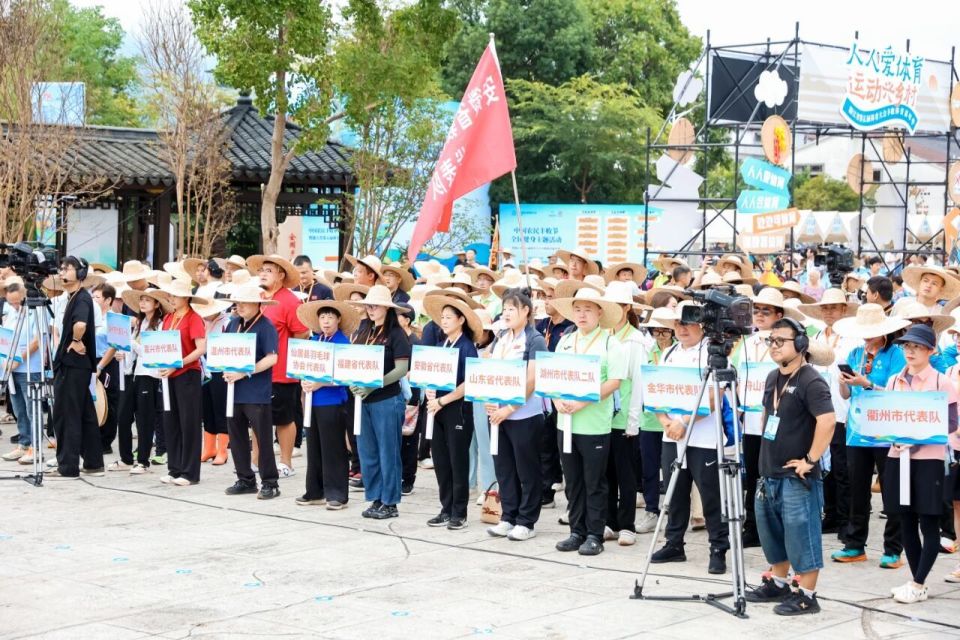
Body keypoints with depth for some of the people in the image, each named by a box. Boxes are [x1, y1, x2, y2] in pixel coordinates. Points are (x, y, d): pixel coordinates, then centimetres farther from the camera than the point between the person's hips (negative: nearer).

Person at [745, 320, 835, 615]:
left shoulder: (811, 381, -16)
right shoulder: (773, 377, 12)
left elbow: (827, 420, -26)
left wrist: (811, 460, -22)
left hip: (797, 477, -9)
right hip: (769, 472, 9)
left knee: (801, 536, -3)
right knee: (772, 533, 18)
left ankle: (806, 596, 4)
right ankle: (777, 584, 32)